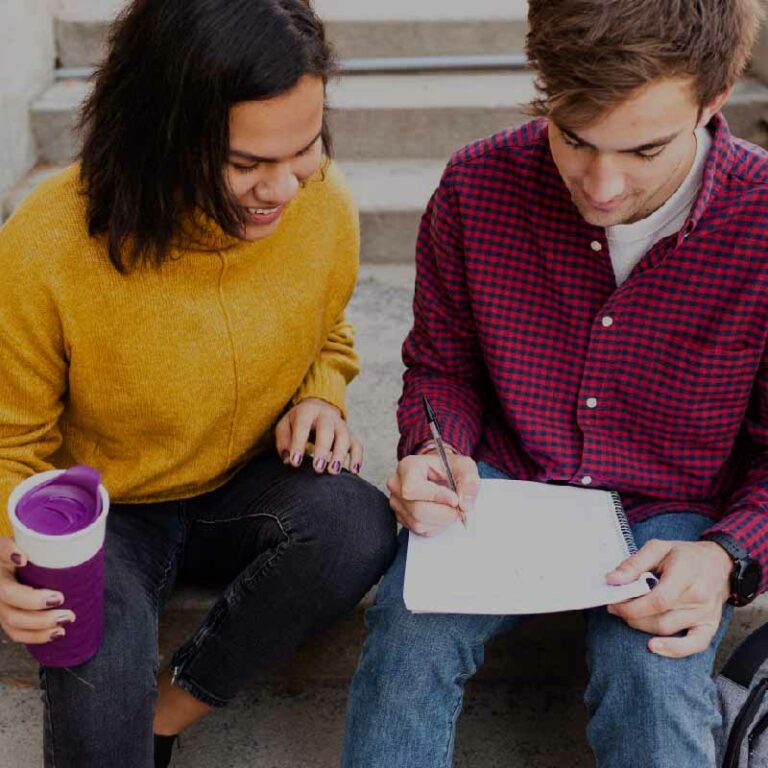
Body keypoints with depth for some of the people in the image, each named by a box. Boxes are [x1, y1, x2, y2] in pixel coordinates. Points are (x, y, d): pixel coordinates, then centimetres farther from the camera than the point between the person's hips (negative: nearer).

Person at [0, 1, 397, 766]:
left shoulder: (324, 207, -15)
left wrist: (320, 399, -14)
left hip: (245, 492, 4)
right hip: (105, 514, -3)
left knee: (359, 525, -28)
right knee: (103, 665, -33)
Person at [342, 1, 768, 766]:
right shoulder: (476, 186, -11)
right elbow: (439, 366, 5)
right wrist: (435, 456, -16)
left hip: (670, 518, -1)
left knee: (652, 681, -29)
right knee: (409, 629, -27)